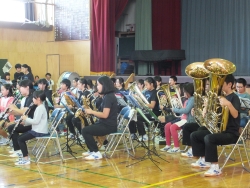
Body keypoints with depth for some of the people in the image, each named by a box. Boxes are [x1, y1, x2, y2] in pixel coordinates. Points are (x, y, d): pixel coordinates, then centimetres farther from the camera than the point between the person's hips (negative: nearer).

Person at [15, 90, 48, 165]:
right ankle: (25, 155, 18)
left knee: (20, 139, -10)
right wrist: (25, 122, 5)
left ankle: (26, 159, -10)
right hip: (38, 130, 10)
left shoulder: (40, 108, -17)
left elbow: (36, 121, -24)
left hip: (40, 131, -10)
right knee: (21, 137, 15)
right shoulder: (41, 107, 15)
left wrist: (26, 119, -9)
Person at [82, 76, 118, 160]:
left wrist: (91, 112, -14)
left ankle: (96, 153, -10)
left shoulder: (108, 97, -18)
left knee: (85, 130, -16)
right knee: (86, 129, 16)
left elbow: (105, 115, -24)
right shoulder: (107, 96, 13)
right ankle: (92, 150, 26)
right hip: (105, 124, 10)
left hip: (108, 126, -10)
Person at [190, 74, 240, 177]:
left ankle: (215, 168, -29)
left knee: (208, 138, -35)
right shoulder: (221, 96, 14)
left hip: (231, 133, -9)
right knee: (194, 135, 7)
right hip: (219, 129, 9)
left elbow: (235, 115, -29)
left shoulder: (234, 97, -11)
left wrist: (228, 104, -44)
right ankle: (203, 160, 15)